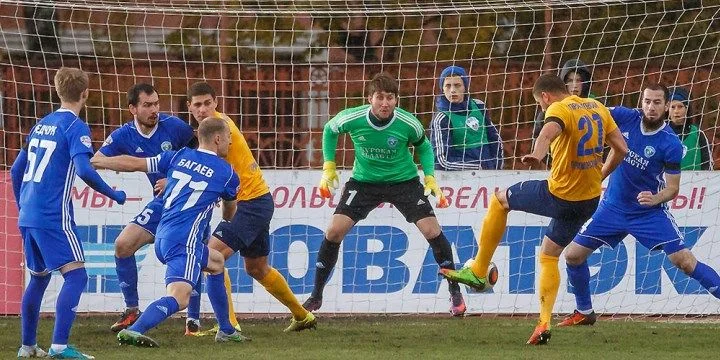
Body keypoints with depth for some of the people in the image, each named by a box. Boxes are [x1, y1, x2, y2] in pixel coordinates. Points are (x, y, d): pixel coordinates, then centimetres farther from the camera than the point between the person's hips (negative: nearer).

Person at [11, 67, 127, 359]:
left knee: (38, 277, 19)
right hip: (53, 217, -8)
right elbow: (84, 170, -22)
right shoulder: (76, 127, -8)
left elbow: (16, 170, 21)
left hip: (27, 215, 8)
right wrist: (113, 195, -9)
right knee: (76, 276, -10)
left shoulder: (42, 124, 16)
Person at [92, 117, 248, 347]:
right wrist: (227, 217, 47)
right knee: (179, 298, -22)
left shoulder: (178, 156, 11)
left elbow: (133, 164, 9)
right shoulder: (228, 174, 2)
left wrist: (94, 162, 20)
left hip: (162, 238, 8)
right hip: (184, 241, -8)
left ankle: (227, 331, 36)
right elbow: (229, 214, 22)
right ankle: (133, 331, -46)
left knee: (216, 262, 31)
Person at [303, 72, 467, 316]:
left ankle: (455, 293, 5)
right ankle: (316, 296, 4)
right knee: (334, 230, -11)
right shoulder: (352, 119, -20)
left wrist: (430, 178, -8)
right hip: (364, 181, 1)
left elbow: (423, 147, 3)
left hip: (403, 181, -1)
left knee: (432, 231, -13)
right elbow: (330, 130, 5)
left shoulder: (409, 124, -20)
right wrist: (329, 167, 3)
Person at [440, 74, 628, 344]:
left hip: (559, 196, -7)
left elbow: (549, 130, -37)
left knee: (499, 200, 16)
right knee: (549, 256, 20)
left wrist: (537, 154, -55)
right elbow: (621, 149, 13)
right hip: (590, 200, 7)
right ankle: (544, 323, 6)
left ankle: (478, 272, 22)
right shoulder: (598, 108, 9)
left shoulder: (559, 109, -13)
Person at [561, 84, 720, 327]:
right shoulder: (626, 117, -9)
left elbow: (673, 188, -12)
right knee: (573, 255, 3)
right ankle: (584, 313, 22)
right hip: (613, 207, 4)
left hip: (649, 212, -4)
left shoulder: (671, 144, -17)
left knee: (684, 260, -17)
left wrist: (655, 199, -33)